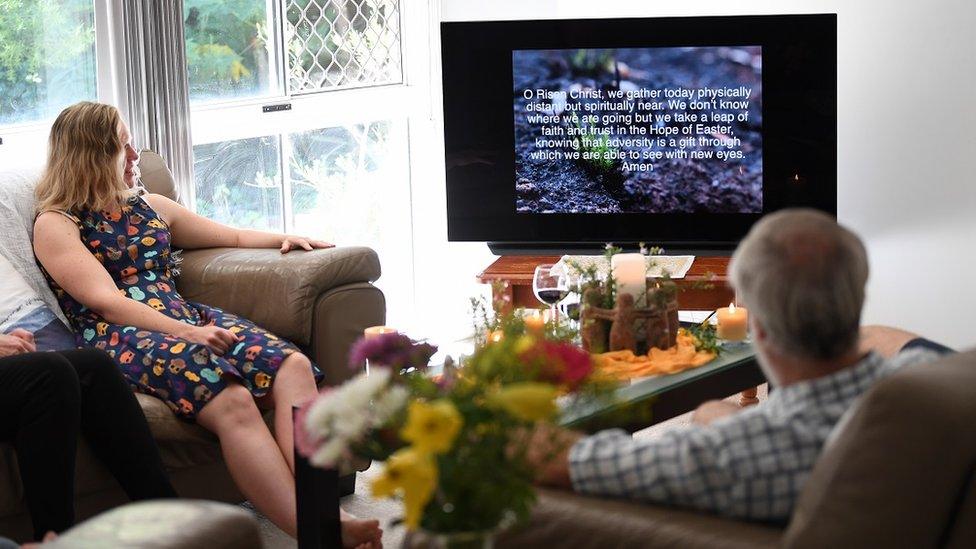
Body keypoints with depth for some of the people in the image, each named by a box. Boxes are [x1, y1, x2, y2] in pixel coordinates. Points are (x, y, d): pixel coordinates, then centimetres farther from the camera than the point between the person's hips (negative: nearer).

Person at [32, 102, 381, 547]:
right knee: (231, 401, -36)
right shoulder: (56, 225, 6)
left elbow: (235, 237, 33)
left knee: (293, 367, -24)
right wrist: (186, 332, -21)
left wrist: (283, 239, 12)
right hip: (116, 337, -7)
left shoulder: (150, 207, 26)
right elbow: (105, 302, -8)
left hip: (185, 319, 7)